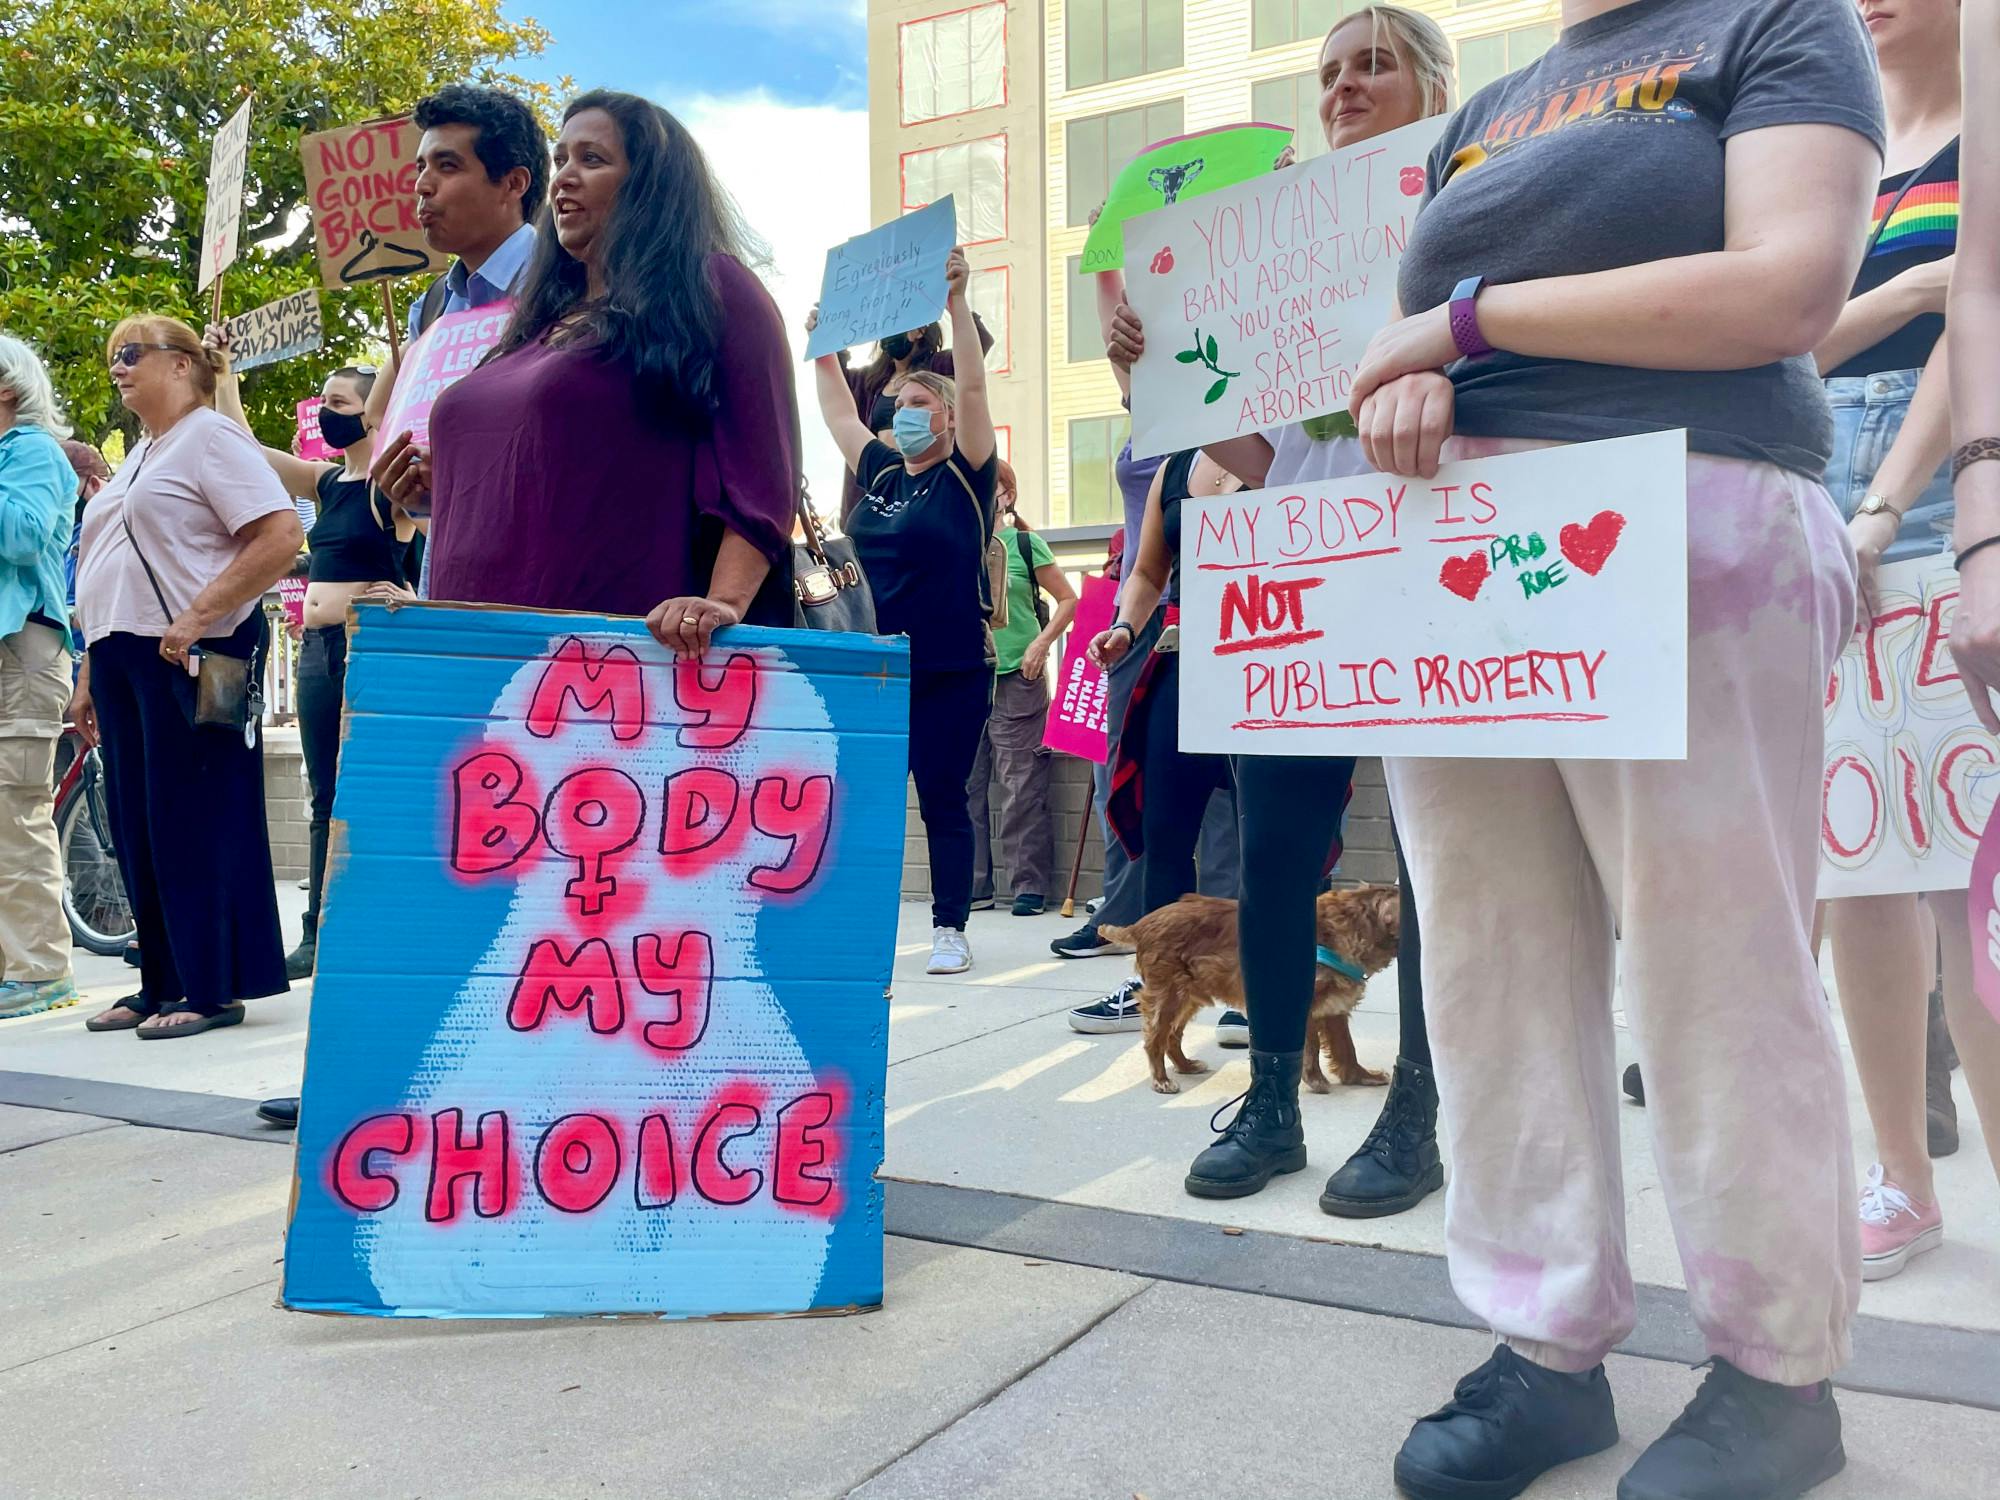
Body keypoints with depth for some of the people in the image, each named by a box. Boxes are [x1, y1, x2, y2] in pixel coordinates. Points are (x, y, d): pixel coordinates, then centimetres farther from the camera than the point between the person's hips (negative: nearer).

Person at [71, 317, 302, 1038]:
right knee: (137, 827, 9)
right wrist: (89, 677, 21)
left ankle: (213, 988, 1)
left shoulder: (210, 436, -3)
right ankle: (161, 985, 17)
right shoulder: (137, 458, 24)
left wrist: (197, 617, -21)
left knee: (197, 822, -6)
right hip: (121, 658, 9)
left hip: (190, 655, -9)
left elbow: (282, 536, -17)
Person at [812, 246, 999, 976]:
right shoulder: (882, 473, 11)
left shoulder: (966, 478, -3)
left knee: (942, 798, 0)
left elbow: (973, 388, -14)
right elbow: (839, 412, 23)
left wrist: (957, 302, -19)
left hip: (951, 670, -5)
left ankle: (950, 929, 9)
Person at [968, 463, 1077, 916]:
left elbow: (1068, 601, 1)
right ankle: (973, 884, 13)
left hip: (1016, 679, -5)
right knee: (965, 785, 5)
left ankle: (1030, 885, 3)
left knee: (1021, 786, -3)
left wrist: (1041, 644, -10)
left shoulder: (1025, 544, 1)